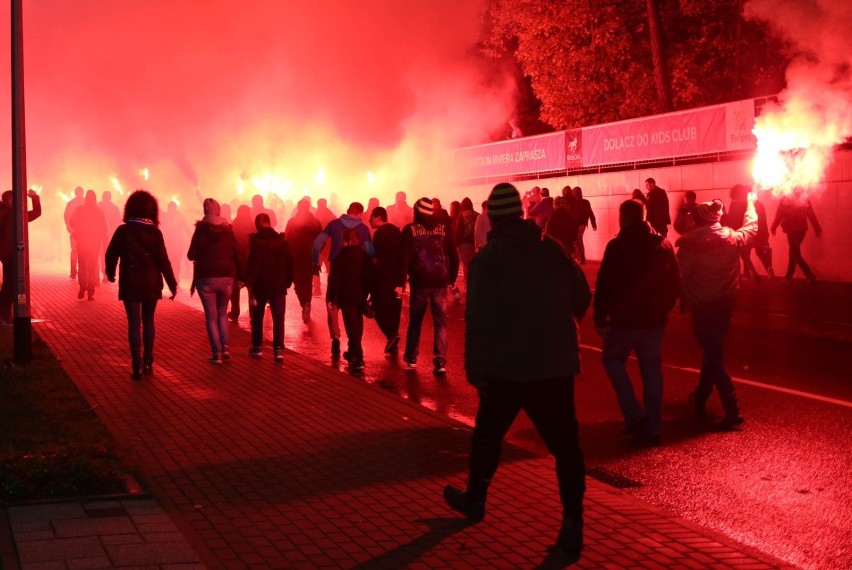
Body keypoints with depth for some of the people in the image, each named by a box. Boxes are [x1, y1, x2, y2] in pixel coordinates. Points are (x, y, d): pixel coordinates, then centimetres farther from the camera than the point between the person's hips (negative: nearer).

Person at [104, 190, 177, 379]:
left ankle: (137, 366, -3)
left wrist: (110, 273, 21)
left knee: (134, 324, 1)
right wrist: (172, 284, 0)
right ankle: (148, 363, 17)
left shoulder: (123, 230, -5)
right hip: (151, 283, 1)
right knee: (148, 322, 16)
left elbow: (111, 254, 2)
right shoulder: (155, 232, -4)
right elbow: (163, 260, -6)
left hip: (130, 282, -1)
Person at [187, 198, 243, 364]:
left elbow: (191, 255, -2)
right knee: (222, 313, 19)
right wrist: (241, 276, 9)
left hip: (206, 278, -3)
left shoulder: (200, 231, -5)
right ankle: (225, 347, 5)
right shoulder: (228, 230, 2)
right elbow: (237, 255, 2)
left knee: (211, 317, 5)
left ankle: (216, 353, -1)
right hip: (226, 278, 3)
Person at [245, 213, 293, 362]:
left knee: (257, 317, 15)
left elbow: (252, 264, -12)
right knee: (278, 318, -1)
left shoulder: (255, 241, -9)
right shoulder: (282, 241, 2)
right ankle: (278, 349, -12)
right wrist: (288, 281, 12)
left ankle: (257, 347, 22)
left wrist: (249, 284, -9)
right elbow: (289, 264, 5)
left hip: (260, 285, -1)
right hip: (278, 286, 2)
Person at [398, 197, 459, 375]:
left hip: (419, 282, -1)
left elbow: (405, 257, -10)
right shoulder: (443, 227, 4)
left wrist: (401, 282, -8)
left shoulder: (410, 230, -3)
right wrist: (452, 278, 13)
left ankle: (411, 357, 20)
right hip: (440, 282, 1)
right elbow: (453, 256, 4)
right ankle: (440, 361, -7)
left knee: (415, 321, 15)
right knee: (440, 322, 3)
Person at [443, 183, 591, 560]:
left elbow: (479, 321, -13)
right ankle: (573, 523, -4)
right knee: (564, 441, 3)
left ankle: (475, 499, 34)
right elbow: (581, 298, 11)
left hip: (509, 366, -2)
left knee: (488, 434, 18)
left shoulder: (486, 260, -7)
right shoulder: (553, 251, 3)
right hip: (558, 363, 2)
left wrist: (476, 370, -8)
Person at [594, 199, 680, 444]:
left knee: (613, 359, 15)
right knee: (651, 369, 12)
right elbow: (675, 283, 7)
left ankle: (633, 415, 2)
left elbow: (604, 285, -14)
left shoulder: (617, 246, -12)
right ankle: (651, 427, 13)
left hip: (625, 319, -4)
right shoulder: (664, 244, 2)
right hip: (655, 320, 4)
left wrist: (600, 318, -6)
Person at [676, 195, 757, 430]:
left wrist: (684, 299, 0)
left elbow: (680, 274, -16)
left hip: (702, 305, -5)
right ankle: (700, 397, 36)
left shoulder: (690, 242, -15)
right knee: (713, 350, 21)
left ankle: (732, 411, -13)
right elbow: (751, 227, 20)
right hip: (726, 302, 5)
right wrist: (750, 204, 36)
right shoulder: (733, 238, -1)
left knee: (713, 354, -4)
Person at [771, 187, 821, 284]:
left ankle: (810, 275, -12)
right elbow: (812, 216, 5)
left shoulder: (785, 200, -3)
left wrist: (773, 228, 6)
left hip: (792, 230, -5)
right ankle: (789, 276, 20)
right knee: (793, 252, 16)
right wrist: (817, 229, 10)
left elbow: (779, 215, -2)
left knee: (795, 254, -1)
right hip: (801, 229, 5)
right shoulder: (805, 201, 5)